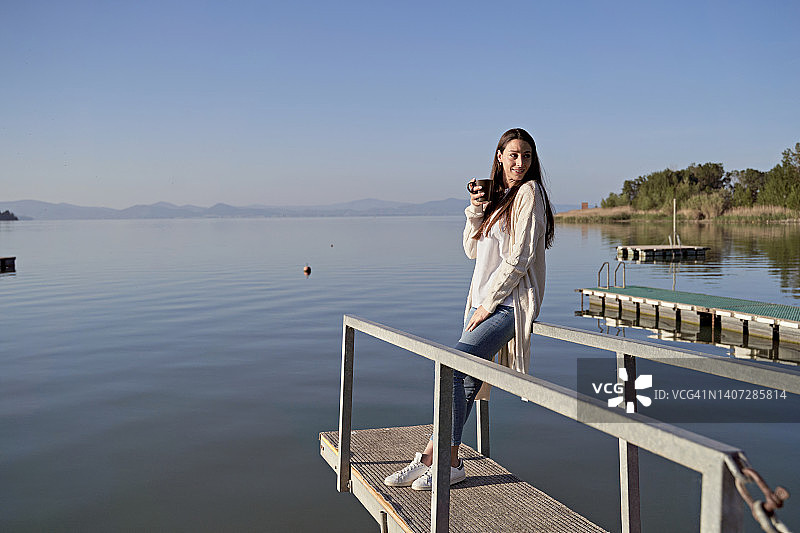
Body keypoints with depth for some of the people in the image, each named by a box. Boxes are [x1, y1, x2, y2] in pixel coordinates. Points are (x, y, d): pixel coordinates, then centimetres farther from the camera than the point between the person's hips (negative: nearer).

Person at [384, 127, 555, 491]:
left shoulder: (528, 192, -6)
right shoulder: (497, 194, 19)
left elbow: (520, 257, -13)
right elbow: (472, 250, 14)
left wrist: (487, 304, -13)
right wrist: (476, 209, -1)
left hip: (509, 304, -7)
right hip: (483, 301, 7)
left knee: (451, 364, -19)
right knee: (466, 378, -1)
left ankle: (445, 462, -10)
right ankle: (433, 457, 2)